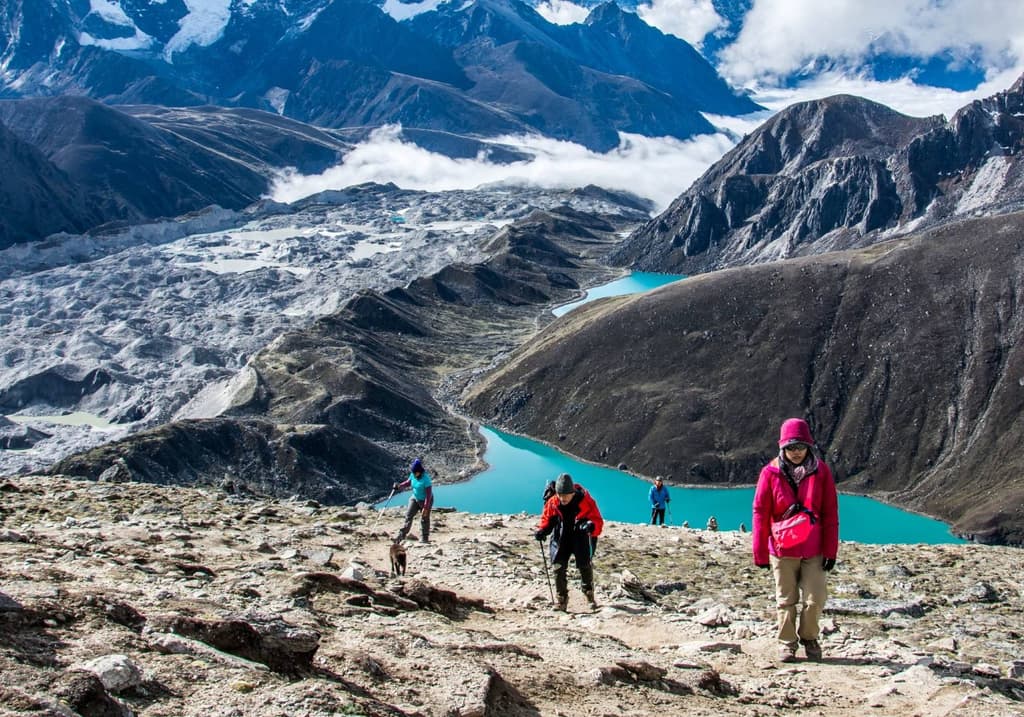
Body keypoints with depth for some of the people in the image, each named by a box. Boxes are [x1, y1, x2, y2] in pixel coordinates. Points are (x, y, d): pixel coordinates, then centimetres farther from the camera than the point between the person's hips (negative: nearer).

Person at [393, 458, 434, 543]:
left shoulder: (425, 479, -29)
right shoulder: (413, 475, -9)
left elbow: (429, 494, -27)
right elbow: (408, 482, 11)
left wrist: (426, 508, -27)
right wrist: (399, 486, -7)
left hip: (425, 500, -6)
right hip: (415, 498, 6)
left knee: (424, 519, 4)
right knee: (408, 516, 1)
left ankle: (424, 538, 16)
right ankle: (402, 534, 5)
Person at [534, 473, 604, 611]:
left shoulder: (585, 501, -17)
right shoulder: (552, 503, -8)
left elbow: (598, 521, -14)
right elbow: (546, 519, 7)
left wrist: (591, 526, -37)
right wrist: (542, 530, -14)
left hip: (582, 539, -2)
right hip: (561, 539, 2)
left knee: (585, 566, -3)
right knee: (558, 567, -7)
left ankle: (589, 595, 22)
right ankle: (562, 599, 8)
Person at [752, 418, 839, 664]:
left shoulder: (821, 472, -2)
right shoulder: (771, 473, -5)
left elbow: (830, 514, 0)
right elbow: (760, 513, -2)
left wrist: (831, 550, -3)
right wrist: (760, 554, -3)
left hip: (814, 550, 0)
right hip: (782, 550, 0)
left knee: (815, 599, -2)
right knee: (786, 600, 8)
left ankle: (809, 638, 23)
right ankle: (786, 643, 23)